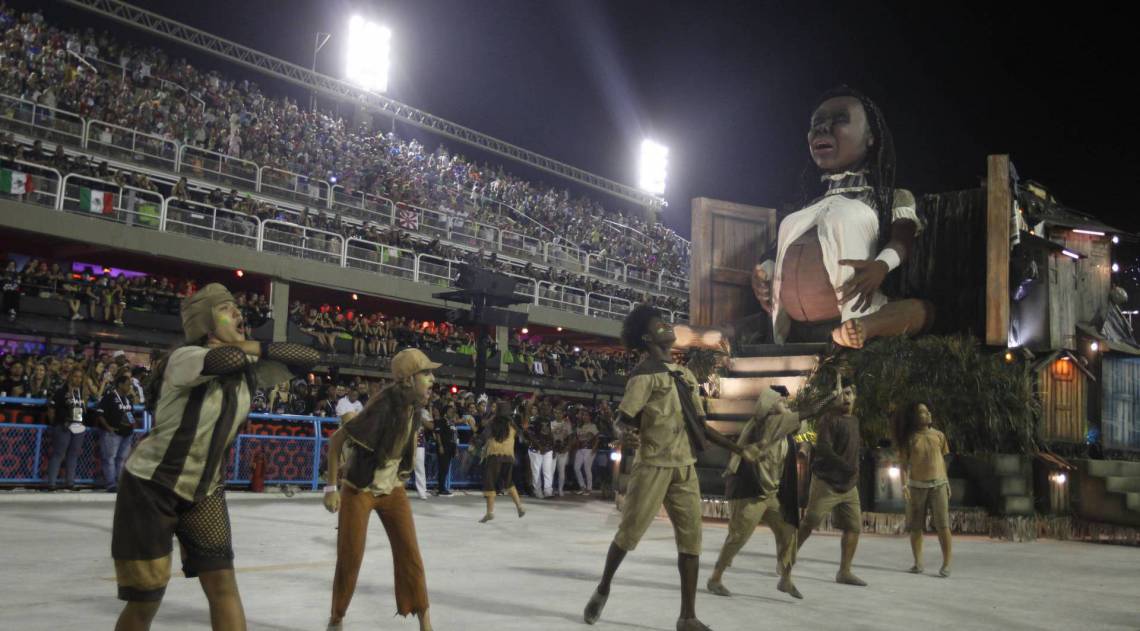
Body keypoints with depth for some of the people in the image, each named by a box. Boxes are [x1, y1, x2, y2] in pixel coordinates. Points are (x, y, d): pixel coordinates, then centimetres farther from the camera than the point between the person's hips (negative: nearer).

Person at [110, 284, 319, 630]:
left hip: (204, 491, 5)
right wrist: (241, 348, -20)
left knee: (222, 584, -5)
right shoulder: (184, 359, -22)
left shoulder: (249, 370, -3)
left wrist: (257, 348, -16)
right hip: (150, 487, -5)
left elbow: (309, 358, -6)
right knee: (145, 601, 1)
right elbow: (227, 359, -43)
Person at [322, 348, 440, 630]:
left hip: (393, 490, 5)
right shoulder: (384, 406, -28)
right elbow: (336, 441, -22)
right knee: (350, 558, 2)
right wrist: (331, 488, -20)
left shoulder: (414, 407, -7)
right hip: (359, 490, -5)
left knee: (410, 554, -1)